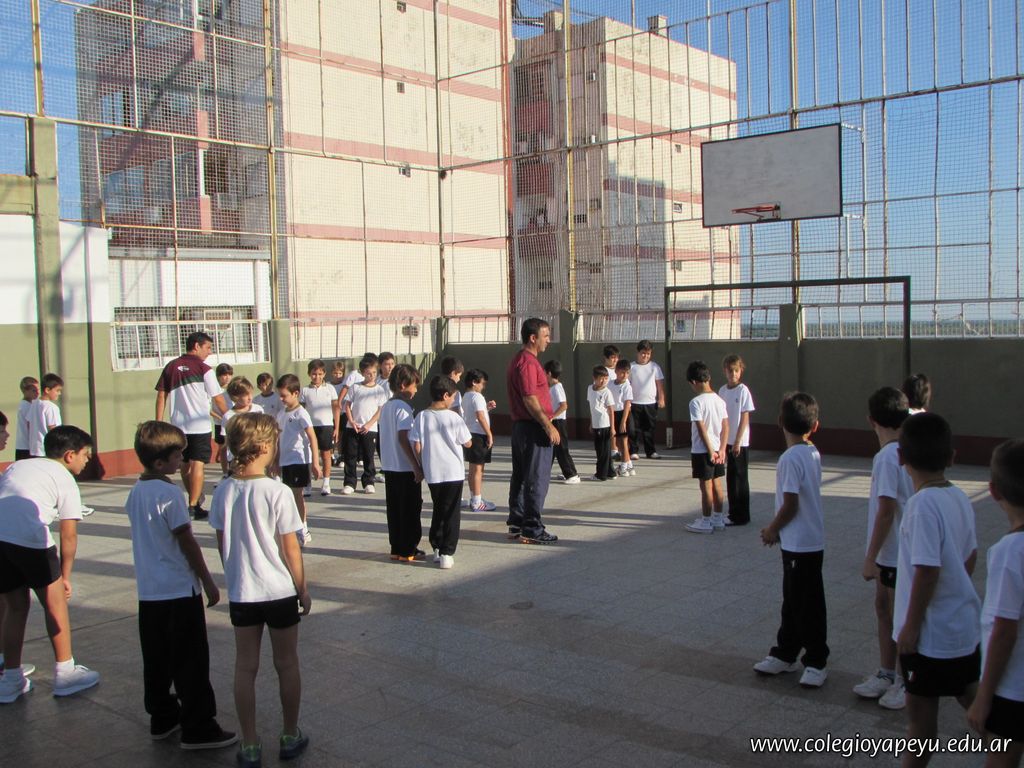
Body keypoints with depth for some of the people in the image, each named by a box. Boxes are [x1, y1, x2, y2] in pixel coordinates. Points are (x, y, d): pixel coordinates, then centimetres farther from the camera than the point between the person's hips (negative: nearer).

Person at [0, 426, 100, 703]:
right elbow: (69, 536, 8)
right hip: (29, 540, -6)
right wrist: (65, 576, 18)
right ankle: (65, 672, 22)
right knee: (55, 602, 14)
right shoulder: (65, 479, 11)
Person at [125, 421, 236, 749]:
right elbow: (187, 543, -16)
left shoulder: (136, 491, 6)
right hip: (180, 590, -8)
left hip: (148, 590, 8)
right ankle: (197, 728, 5)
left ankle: (162, 718, 28)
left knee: (157, 660, 17)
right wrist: (208, 582, -7)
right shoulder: (169, 493, -18)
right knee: (191, 662, 0)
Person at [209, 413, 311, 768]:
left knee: (245, 667, 12)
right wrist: (302, 589, 0)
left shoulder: (223, 492, -5)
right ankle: (290, 736, 27)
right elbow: (290, 548, -12)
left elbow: (222, 544, 4)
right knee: (287, 664, 14)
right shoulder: (278, 492, -18)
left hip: (240, 592, 3)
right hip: (279, 591, -3)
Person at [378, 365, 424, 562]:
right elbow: (403, 438, -22)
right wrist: (417, 466, -20)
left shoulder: (385, 407, 10)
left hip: (389, 466, 8)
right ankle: (408, 551, 5)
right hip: (406, 468, -8)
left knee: (394, 509, 12)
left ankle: (396, 548, 18)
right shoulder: (403, 408, -15)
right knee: (410, 509, 1)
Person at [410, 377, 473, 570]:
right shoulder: (453, 418, -9)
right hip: (453, 472, -3)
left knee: (438, 510, 19)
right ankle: (446, 553, 0)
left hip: (432, 474, 3)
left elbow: (416, 445, -3)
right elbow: (468, 443, -1)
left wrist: (422, 466, 10)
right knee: (451, 513, 4)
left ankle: (437, 548, 24)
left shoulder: (422, 417, -2)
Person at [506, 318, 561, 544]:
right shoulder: (528, 362, -17)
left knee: (520, 477, 14)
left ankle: (516, 524, 21)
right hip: (533, 427, -11)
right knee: (537, 479, -5)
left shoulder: (518, 360, 16)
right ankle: (532, 529, -2)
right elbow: (530, 400, -23)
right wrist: (549, 426, -21)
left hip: (519, 425, 11)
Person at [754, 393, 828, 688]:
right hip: (809, 540, 9)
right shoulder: (813, 453, 5)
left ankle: (815, 662, 14)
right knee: (793, 601, 18)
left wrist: (772, 529, -5)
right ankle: (785, 653, 29)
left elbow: (790, 504, -21)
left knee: (807, 605, 3)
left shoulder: (790, 458, -21)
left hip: (800, 544, -9)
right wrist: (777, 529, 13)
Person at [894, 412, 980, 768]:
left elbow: (927, 571, -25)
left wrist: (911, 625, -17)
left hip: (932, 632, -8)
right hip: (965, 622, 8)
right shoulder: (959, 497, 1)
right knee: (970, 696, 23)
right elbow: (970, 556, 12)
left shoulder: (923, 503, -24)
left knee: (920, 709, 6)